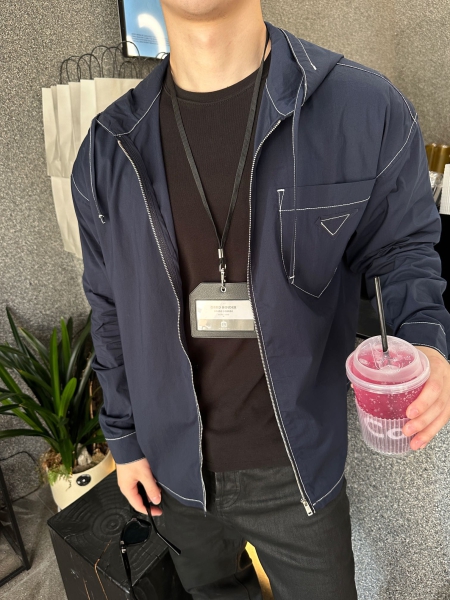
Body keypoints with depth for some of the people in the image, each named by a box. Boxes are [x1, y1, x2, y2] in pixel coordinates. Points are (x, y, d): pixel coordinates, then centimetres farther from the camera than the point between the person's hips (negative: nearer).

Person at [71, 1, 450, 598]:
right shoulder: (108, 150, -5)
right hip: (177, 467, 3)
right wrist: (125, 438, 7)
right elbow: (112, 310, 2)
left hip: (300, 468, -2)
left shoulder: (367, 108, -14)